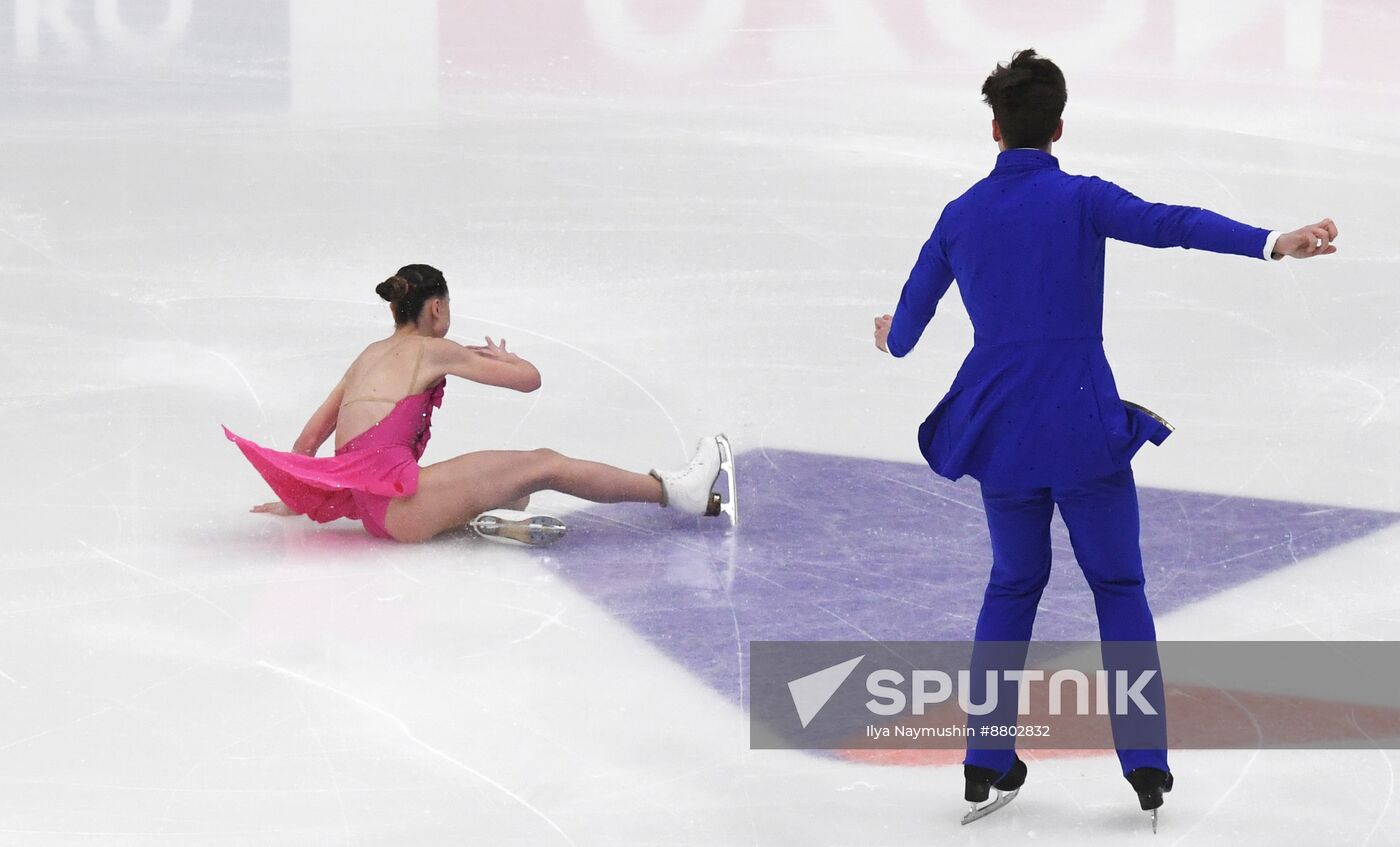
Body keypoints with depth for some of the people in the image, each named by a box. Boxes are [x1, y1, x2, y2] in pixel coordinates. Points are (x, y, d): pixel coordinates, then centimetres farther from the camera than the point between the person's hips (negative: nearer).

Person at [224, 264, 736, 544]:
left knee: (518, 491, 19)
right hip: (396, 498, -8)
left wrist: (293, 500, 39)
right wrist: (502, 358, 29)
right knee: (544, 465, -2)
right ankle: (676, 492, 2)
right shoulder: (432, 351, 3)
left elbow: (312, 433, 26)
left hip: (371, 504, 8)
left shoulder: (371, 355, 23)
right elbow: (529, 379, 7)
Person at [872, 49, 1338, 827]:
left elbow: (909, 320, 14)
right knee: (1118, 587, 10)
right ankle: (1146, 763, 4)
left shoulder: (961, 215, 5)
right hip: (1084, 428, -3)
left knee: (1013, 586, 20)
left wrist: (894, 340, 39)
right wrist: (1271, 242, -36)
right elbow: (1168, 224, -25)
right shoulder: (1080, 199, -7)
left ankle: (987, 762, 19)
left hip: (1000, 432, 4)